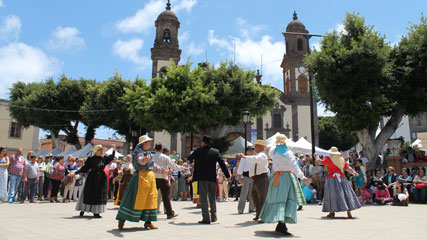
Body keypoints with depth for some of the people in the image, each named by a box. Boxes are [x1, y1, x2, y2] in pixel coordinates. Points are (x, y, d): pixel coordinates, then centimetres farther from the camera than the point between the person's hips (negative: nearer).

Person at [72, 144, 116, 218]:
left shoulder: (104, 158, 5)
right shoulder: (90, 159, 0)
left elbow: (111, 158, -10)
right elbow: (84, 168, 2)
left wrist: (114, 150, -22)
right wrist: (75, 173, -4)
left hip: (101, 179, 2)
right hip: (92, 179, -2)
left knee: (100, 195, 2)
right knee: (88, 194, 4)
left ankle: (96, 212, 10)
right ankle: (82, 210, 20)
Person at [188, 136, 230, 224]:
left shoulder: (198, 151, -2)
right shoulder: (215, 152, 1)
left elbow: (189, 158, 15)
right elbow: (222, 163, -2)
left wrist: (192, 154, 38)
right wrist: (227, 175, 1)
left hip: (201, 178, -2)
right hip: (212, 178, 3)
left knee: (203, 198, 1)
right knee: (212, 198, 16)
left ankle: (206, 218, -2)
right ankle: (213, 217, 24)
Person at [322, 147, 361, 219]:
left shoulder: (328, 159, -6)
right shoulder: (342, 159, 5)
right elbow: (347, 168, 3)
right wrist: (354, 173, 14)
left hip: (332, 178, -3)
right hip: (341, 178, 3)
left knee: (332, 194, 2)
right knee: (346, 194, 7)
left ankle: (332, 212, 5)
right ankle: (349, 211, 7)